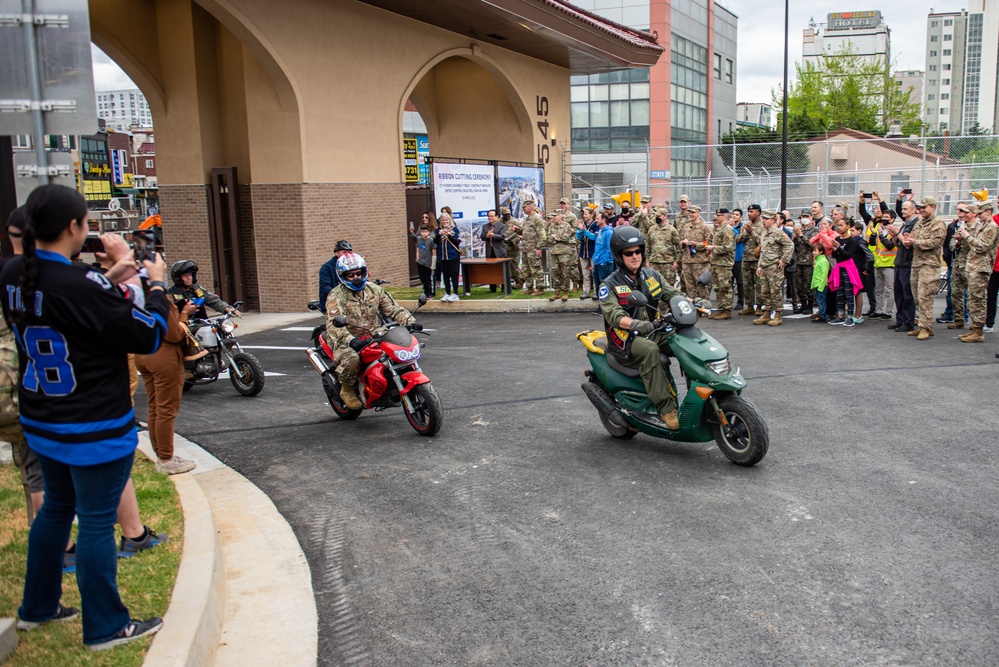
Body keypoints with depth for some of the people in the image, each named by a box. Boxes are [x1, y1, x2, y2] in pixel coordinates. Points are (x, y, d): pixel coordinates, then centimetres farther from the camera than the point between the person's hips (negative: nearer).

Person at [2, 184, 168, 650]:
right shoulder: (81, 286, -27)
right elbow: (148, 336, -19)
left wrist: (111, 278, 10)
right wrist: (157, 285, -5)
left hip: (42, 424, 8)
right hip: (96, 431, -8)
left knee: (57, 507, 25)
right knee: (97, 523, 4)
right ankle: (106, 628, 19)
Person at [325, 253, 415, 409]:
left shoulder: (374, 289, 9)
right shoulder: (336, 296, -9)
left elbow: (393, 308, 6)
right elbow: (333, 325, -23)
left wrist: (410, 322, -13)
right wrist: (350, 340, -41)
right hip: (347, 343, -5)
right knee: (351, 361, -37)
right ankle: (347, 390, -5)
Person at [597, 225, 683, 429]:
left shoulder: (652, 276, 11)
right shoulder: (609, 285, -7)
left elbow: (673, 294, 6)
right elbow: (613, 315, -21)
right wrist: (635, 324, -40)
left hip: (653, 331, 6)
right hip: (626, 338, -6)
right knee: (650, 351, -37)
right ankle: (666, 408, -36)